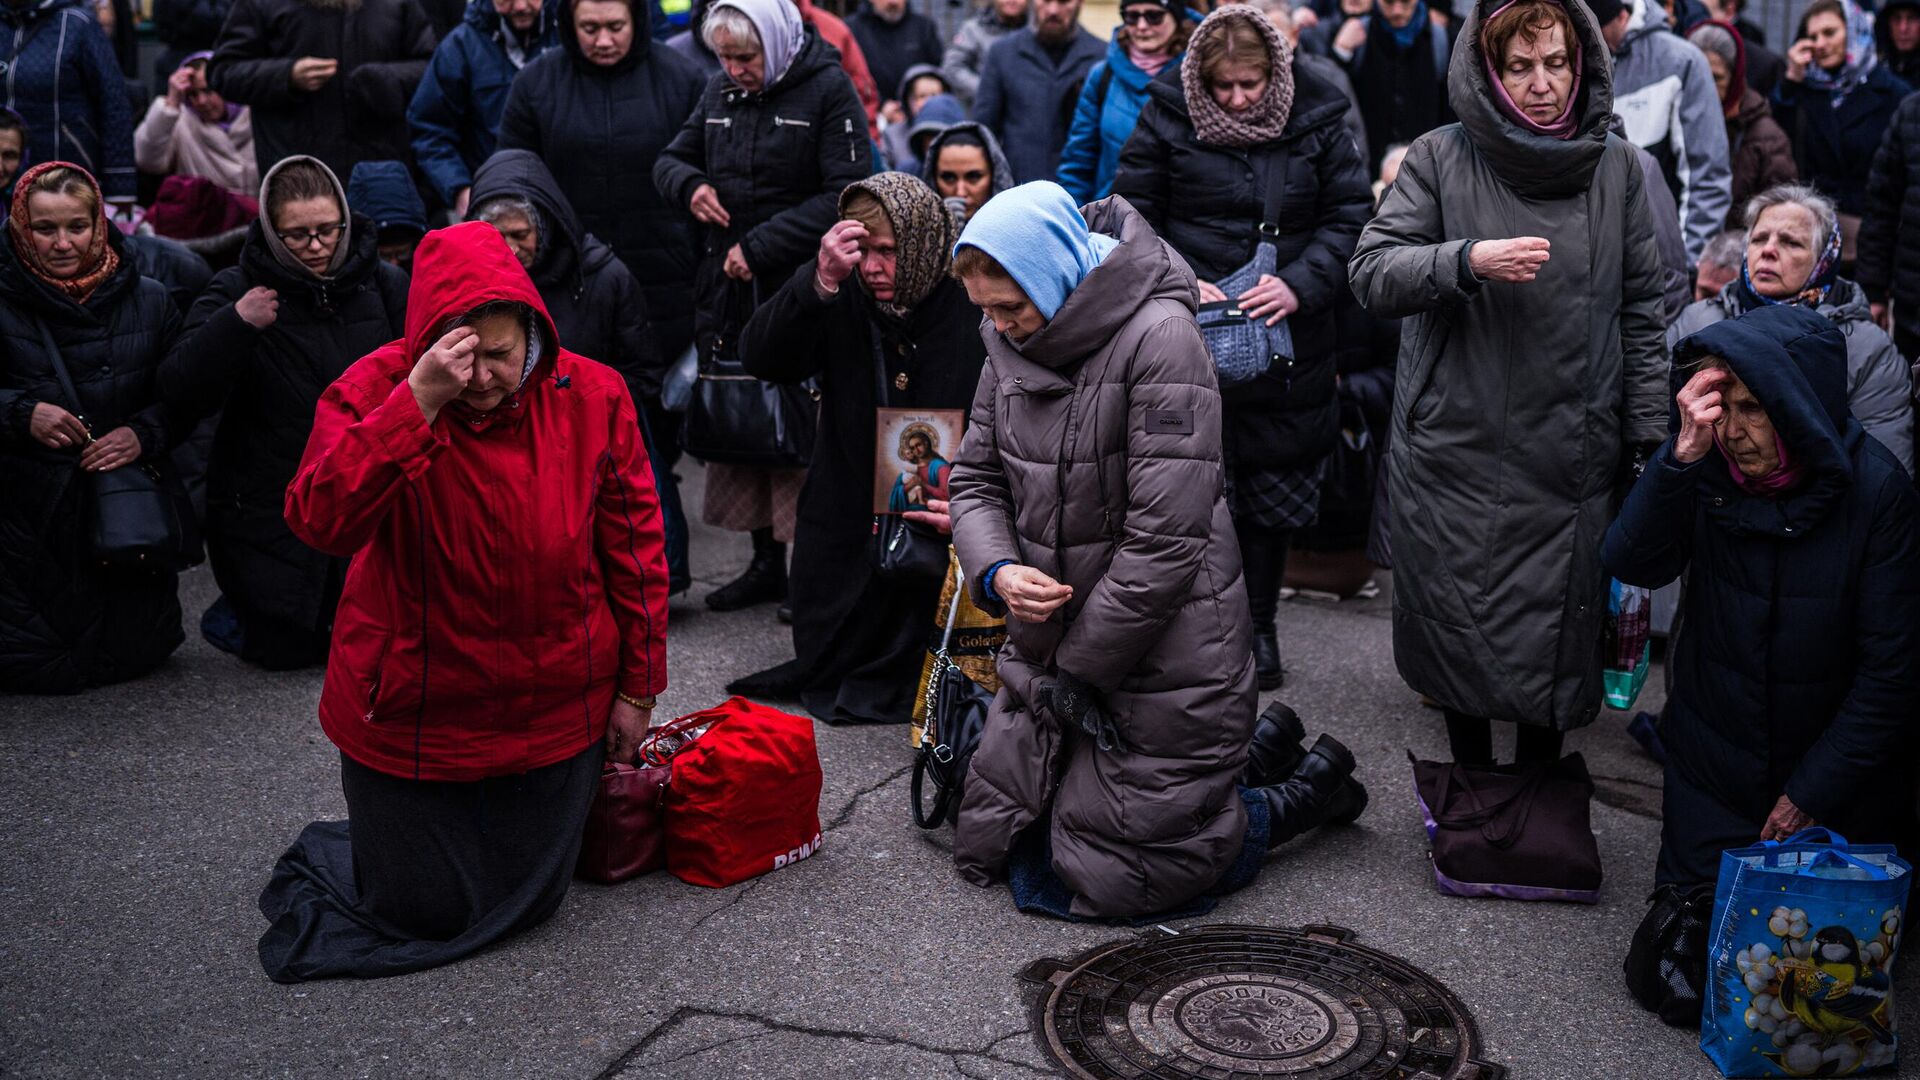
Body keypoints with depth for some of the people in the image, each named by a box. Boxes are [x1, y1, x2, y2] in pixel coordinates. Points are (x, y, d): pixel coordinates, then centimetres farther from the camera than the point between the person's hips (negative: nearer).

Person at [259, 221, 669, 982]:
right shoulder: (374, 390, -16)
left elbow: (635, 543, -1)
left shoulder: (592, 396, -9)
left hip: (555, 711, 2)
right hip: (412, 713, -2)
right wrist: (419, 403, -38)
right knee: (425, 914, 9)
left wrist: (637, 689, 3)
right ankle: (333, 854, 42)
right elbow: (320, 522, -30)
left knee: (529, 903, 14)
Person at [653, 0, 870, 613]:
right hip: (727, 288, 6)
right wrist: (690, 184, -2)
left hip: (799, 286, -6)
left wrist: (760, 246, -16)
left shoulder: (827, 90, -7)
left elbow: (845, 195, -14)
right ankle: (766, 564, 20)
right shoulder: (721, 93, 12)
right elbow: (671, 159, 23)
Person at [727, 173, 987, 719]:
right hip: (847, 534, 3)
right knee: (825, 666, 13)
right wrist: (820, 282, -30)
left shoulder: (977, 306, -12)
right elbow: (762, 357, -17)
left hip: (942, 532, -2)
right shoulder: (844, 302, -5)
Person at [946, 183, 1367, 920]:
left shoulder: (1159, 338, -21)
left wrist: (1075, 669, -17)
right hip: (1046, 647, 8)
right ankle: (1253, 757, 25)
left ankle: (1307, 791, 21)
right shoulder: (1012, 342, 3)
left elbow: (1164, 538, -24)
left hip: (1162, 660, -8)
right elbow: (976, 479, 10)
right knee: (987, 847, 16)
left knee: (1106, 876, -2)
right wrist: (996, 572, -13)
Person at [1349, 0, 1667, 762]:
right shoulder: (1441, 158, -2)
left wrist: (1649, 440, 5)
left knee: (1557, 639, 8)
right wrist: (1467, 261, -26)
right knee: (1461, 635, 8)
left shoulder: (1617, 166, 4)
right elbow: (1370, 272, -9)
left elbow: (1640, 312, 7)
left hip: (1570, 463, 1)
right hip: (1456, 456, -1)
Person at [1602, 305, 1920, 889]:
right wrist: (1682, 456, -35)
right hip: (1712, 769, 2)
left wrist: (1813, 793, -13)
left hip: (1838, 780, -2)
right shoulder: (1707, 468, -9)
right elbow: (1631, 565, -22)